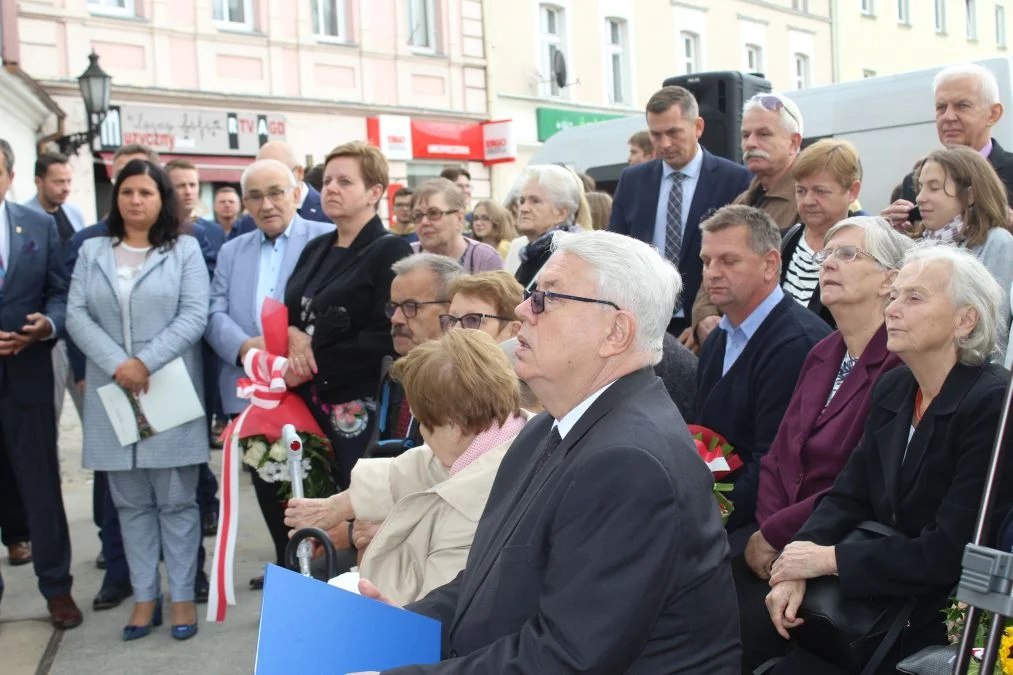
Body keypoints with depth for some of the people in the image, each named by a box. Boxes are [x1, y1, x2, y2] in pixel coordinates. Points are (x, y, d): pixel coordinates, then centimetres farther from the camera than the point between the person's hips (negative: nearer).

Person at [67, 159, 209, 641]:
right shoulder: (92, 252, 10)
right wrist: (116, 365, -13)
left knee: (177, 500, 3)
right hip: (112, 391, 3)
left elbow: (194, 316, -7)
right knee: (130, 502, 9)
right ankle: (145, 596, 18)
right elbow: (76, 316, 2)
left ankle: (183, 596, 12)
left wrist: (146, 362, -16)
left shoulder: (185, 250, 3)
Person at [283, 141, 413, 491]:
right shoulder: (316, 249, 14)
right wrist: (292, 334, -6)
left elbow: (386, 338, -16)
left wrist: (314, 363, -14)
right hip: (307, 404, 6)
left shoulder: (391, 251, -9)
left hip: (356, 410, -6)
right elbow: (289, 313, 17)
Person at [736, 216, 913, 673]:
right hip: (777, 545, 7)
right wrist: (767, 532, -6)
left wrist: (774, 534, -11)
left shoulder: (901, 366, -15)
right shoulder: (822, 356, 13)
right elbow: (777, 457, 10)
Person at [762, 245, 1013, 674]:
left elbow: (950, 550, -20)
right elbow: (848, 495, 4)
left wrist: (830, 559, -17)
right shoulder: (892, 388, 5)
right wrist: (798, 561, -13)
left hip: (942, 619, -6)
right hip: (884, 595, 6)